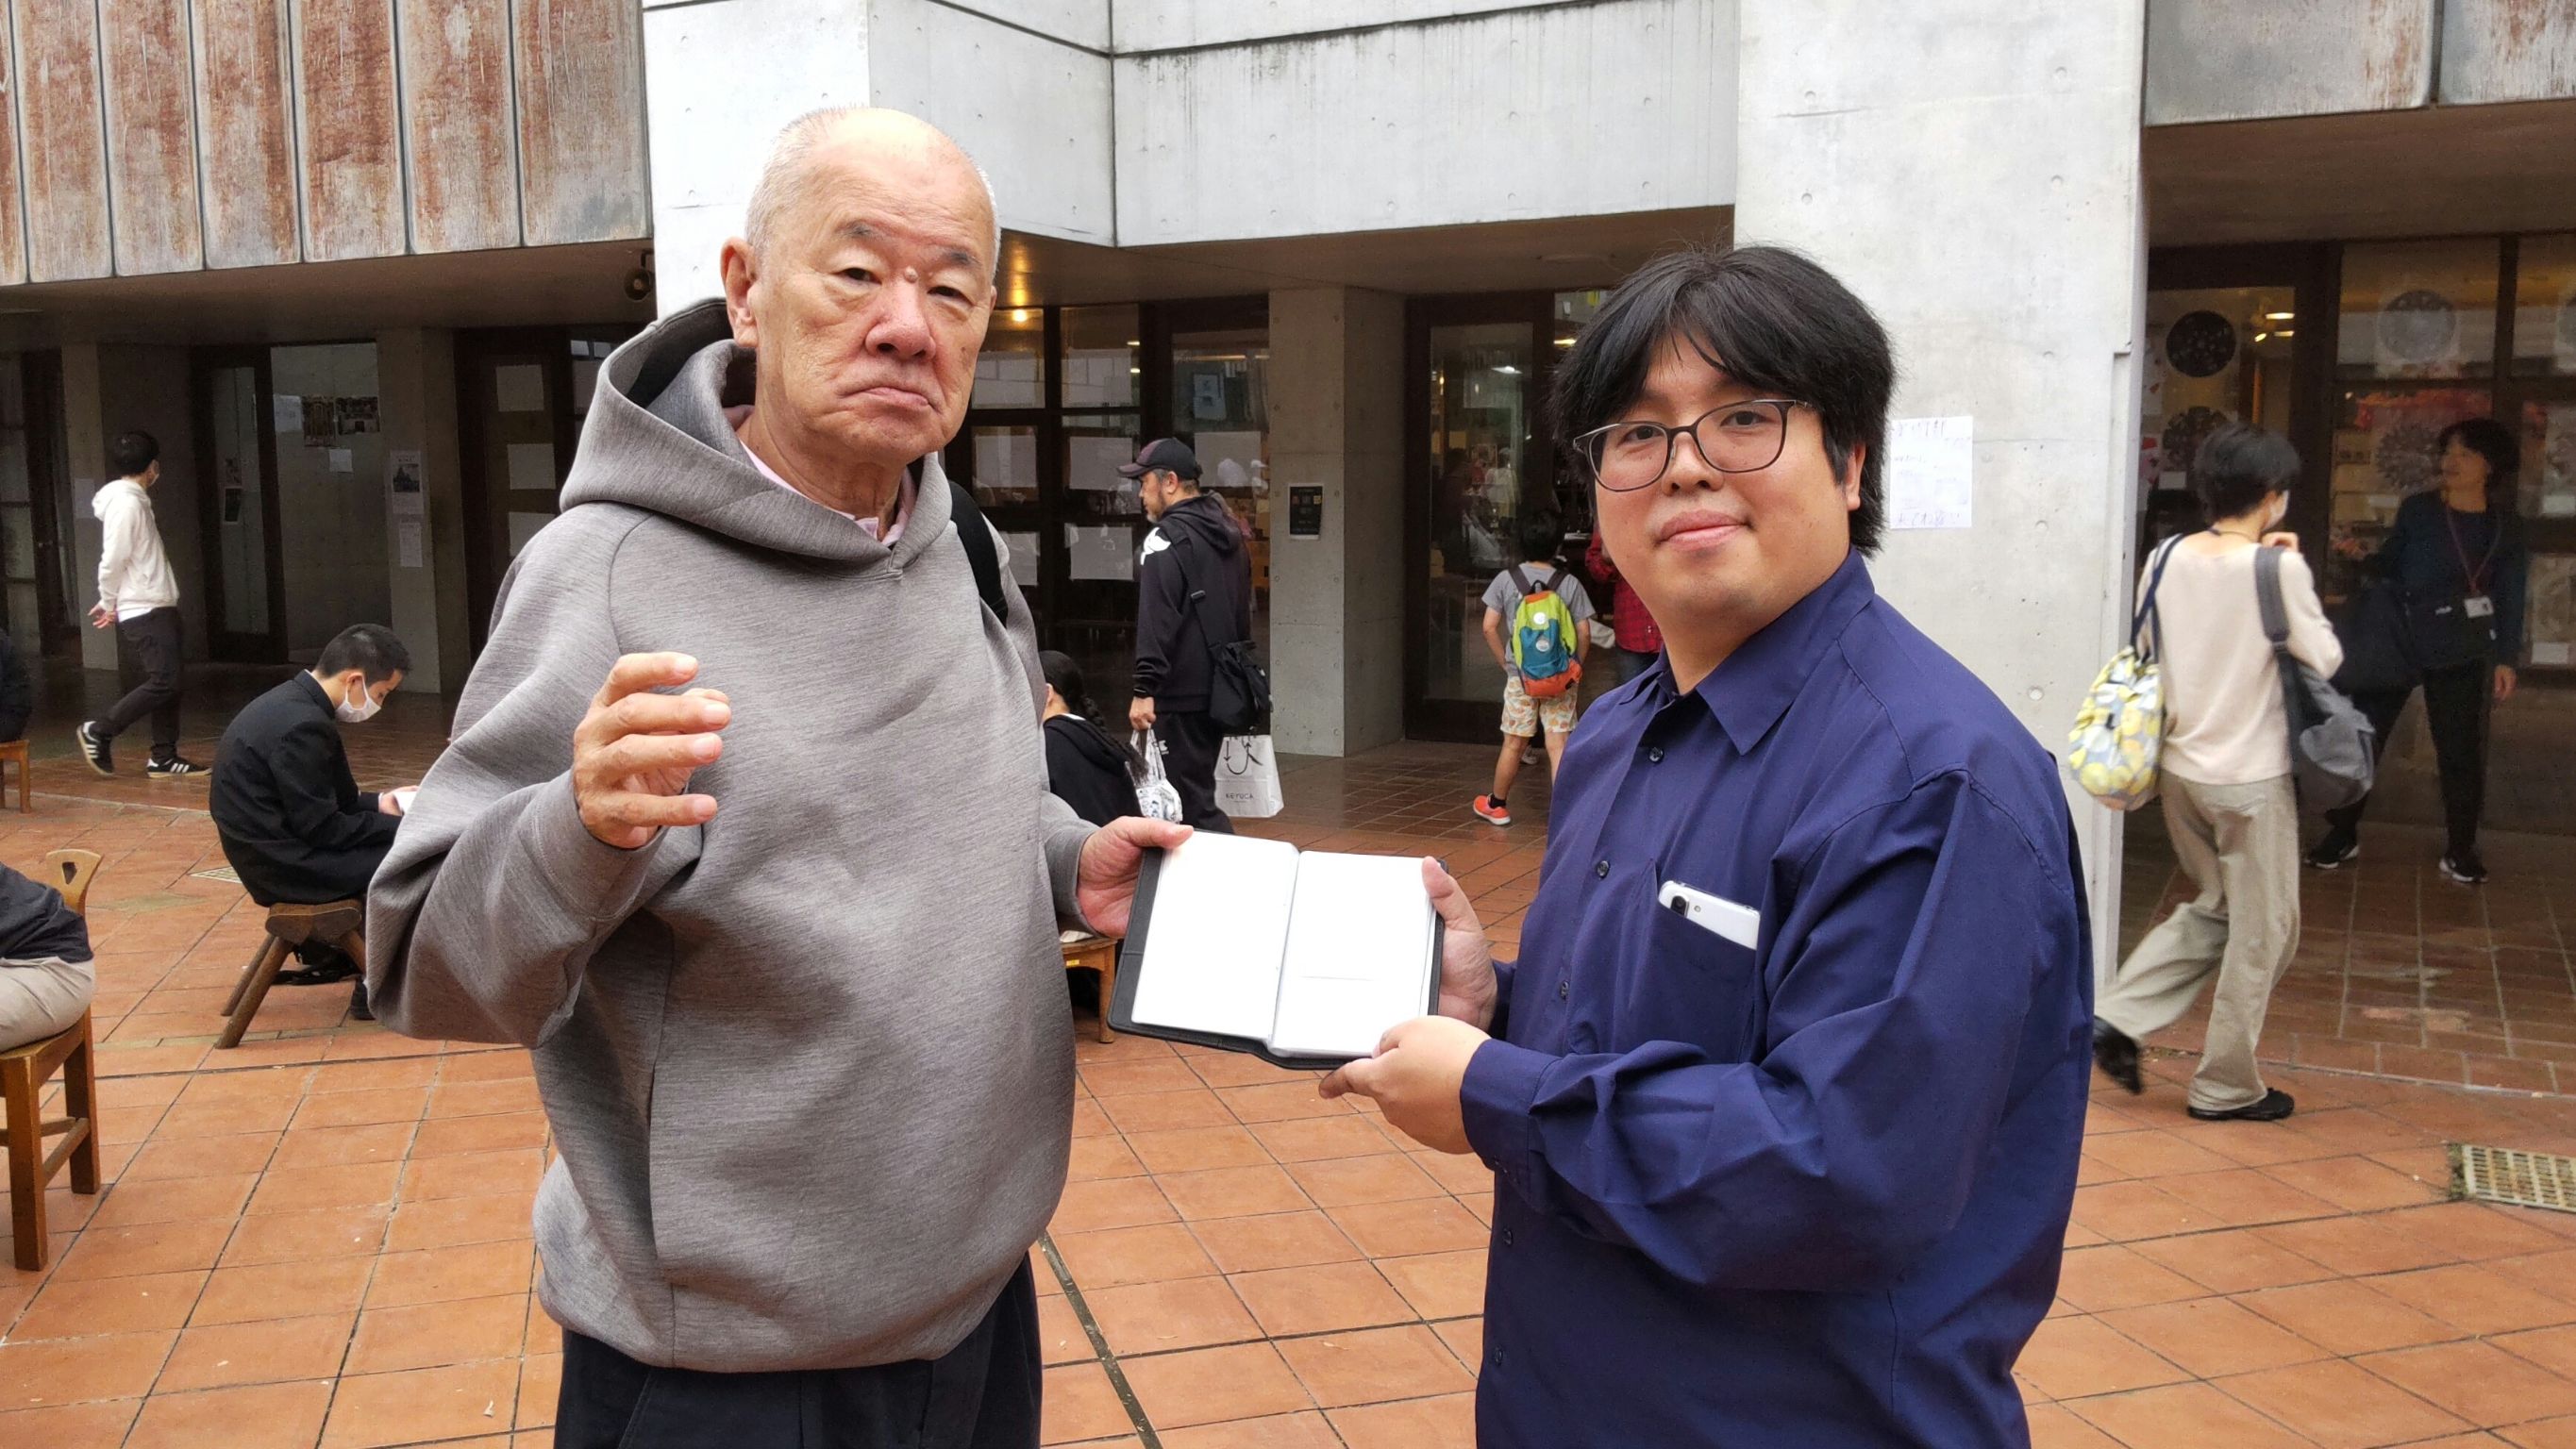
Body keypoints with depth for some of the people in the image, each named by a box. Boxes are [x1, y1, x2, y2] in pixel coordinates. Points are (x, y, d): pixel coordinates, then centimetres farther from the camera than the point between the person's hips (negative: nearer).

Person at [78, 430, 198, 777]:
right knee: (162, 682, -13)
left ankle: (163, 758, 11)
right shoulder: (126, 503, -14)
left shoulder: (135, 501, 16)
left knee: (167, 683, 8)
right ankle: (98, 732, -1)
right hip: (143, 611, -10)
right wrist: (110, 604, -5)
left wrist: (110, 603, 15)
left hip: (156, 608, 10)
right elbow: (113, 561, -17)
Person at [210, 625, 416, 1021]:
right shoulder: (302, 725, -24)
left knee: (392, 843, 19)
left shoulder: (290, 704, 7)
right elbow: (322, 828, -22)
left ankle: (326, 956, 27)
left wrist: (378, 803, 10)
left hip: (275, 849, 10)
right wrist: (400, 825, -13)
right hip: (284, 865, -10)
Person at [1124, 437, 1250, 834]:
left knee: (1194, 803, -7)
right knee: (1198, 786, 19)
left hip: (1181, 695, -9)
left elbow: (1157, 623, -20)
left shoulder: (1165, 540, -13)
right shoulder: (1229, 534, 16)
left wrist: (1144, 689, -21)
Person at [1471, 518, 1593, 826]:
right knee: (1558, 745, 0)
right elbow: (1584, 633, -2)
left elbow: (1490, 628, -2)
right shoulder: (1570, 583, -1)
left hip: (1520, 674, 0)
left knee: (1514, 744, 11)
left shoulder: (1506, 580, 0)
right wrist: (1576, 667, 11)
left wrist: (1505, 662, 8)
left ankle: (1496, 805, 27)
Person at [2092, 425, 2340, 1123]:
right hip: (2252, 777, -6)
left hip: (2180, 768, 6)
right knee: (2262, 930, 10)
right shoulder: (2278, 568, -16)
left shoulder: (2166, 559, -1)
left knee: (2213, 909, 23)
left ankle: (2118, 1018, 11)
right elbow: (2325, 660, -6)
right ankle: (2226, 1086, 18)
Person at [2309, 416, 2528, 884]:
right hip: (2396, 640, 0)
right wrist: (2360, 558, -15)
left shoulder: (2506, 528, 2)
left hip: (2461, 652, 0)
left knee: (2461, 749, 5)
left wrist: (2506, 659, -2)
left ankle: (2460, 849, 18)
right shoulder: (2417, 510, 0)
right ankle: (2342, 833, 13)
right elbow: (2391, 565, 5)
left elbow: (2510, 600, 3)